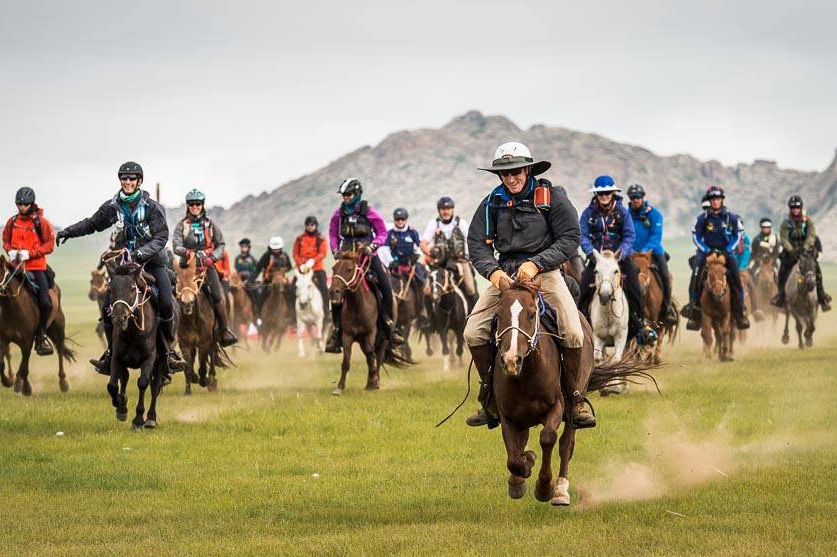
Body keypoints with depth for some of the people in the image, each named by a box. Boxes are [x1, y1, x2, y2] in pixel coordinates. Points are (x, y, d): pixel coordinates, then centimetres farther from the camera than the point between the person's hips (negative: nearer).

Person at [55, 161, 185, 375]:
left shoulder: (152, 207, -9)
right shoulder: (113, 207, 2)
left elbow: (161, 237, -16)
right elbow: (92, 224, 18)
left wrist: (141, 253, -29)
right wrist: (69, 232, 8)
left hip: (151, 261, -3)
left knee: (166, 303, -22)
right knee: (107, 307, -9)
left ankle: (170, 349, -6)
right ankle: (111, 352, 8)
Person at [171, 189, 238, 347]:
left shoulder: (210, 224, 11)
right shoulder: (182, 225, 8)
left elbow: (220, 245, 9)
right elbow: (176, 246, -3)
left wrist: (213, 257, -10)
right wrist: (186, 252, -24)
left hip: (207, 264, -1)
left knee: (217, 295, -17)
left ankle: (225, 331, -13)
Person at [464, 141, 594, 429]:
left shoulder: (551, 197, -4)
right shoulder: (492, 203, 5)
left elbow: (570, 238, -6)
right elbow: (476, 243, 3)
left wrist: (536, 263, -17)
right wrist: (493, 271, -16)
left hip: (545, 271, -3)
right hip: (505, 273, 3)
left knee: (573, 334, -21)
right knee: (473, 333, -12)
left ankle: (576, 399, 0)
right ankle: (491, 399, 5)